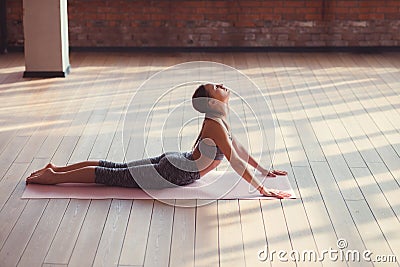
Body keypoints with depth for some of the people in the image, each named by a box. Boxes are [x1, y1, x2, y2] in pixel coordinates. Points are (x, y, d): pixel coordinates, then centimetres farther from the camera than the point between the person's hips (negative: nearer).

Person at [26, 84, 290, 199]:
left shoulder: (219, 119, 6)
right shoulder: (215, 124, -25)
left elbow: (238, 147, 17)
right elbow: (235, 161, -28)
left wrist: (265, 170, 17)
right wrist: (262, 189, -24)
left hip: (173, 162, 8)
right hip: (174, 174, -8)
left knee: (116, 168, 13)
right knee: (113, 175, -3)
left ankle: (57, 168, 19)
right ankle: (54, 176, 4)